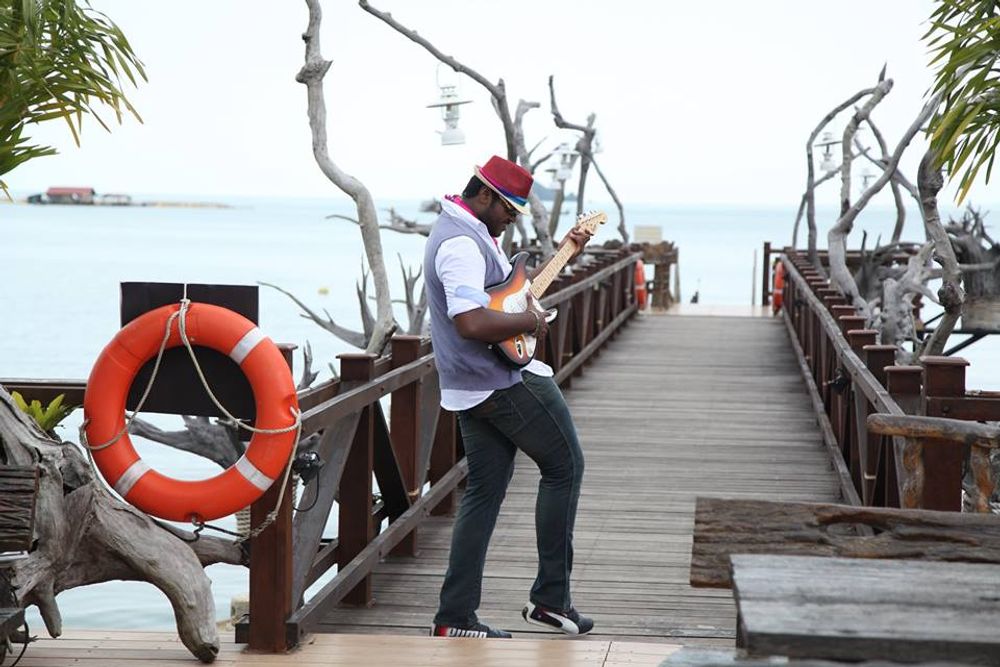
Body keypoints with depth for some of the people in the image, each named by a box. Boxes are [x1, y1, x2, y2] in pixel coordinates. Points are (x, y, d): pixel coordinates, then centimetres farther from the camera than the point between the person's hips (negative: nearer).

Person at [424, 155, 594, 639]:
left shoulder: (463, 233, 15)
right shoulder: (462, 244, -20)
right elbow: (471, 323, -33)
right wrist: (529, 321, -19)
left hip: (471, 389, 10)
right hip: (507, 381, -10)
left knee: (484, 491, 11)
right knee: (564, 467, 4)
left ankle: (455, 617, 8)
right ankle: (550, 596, 6)